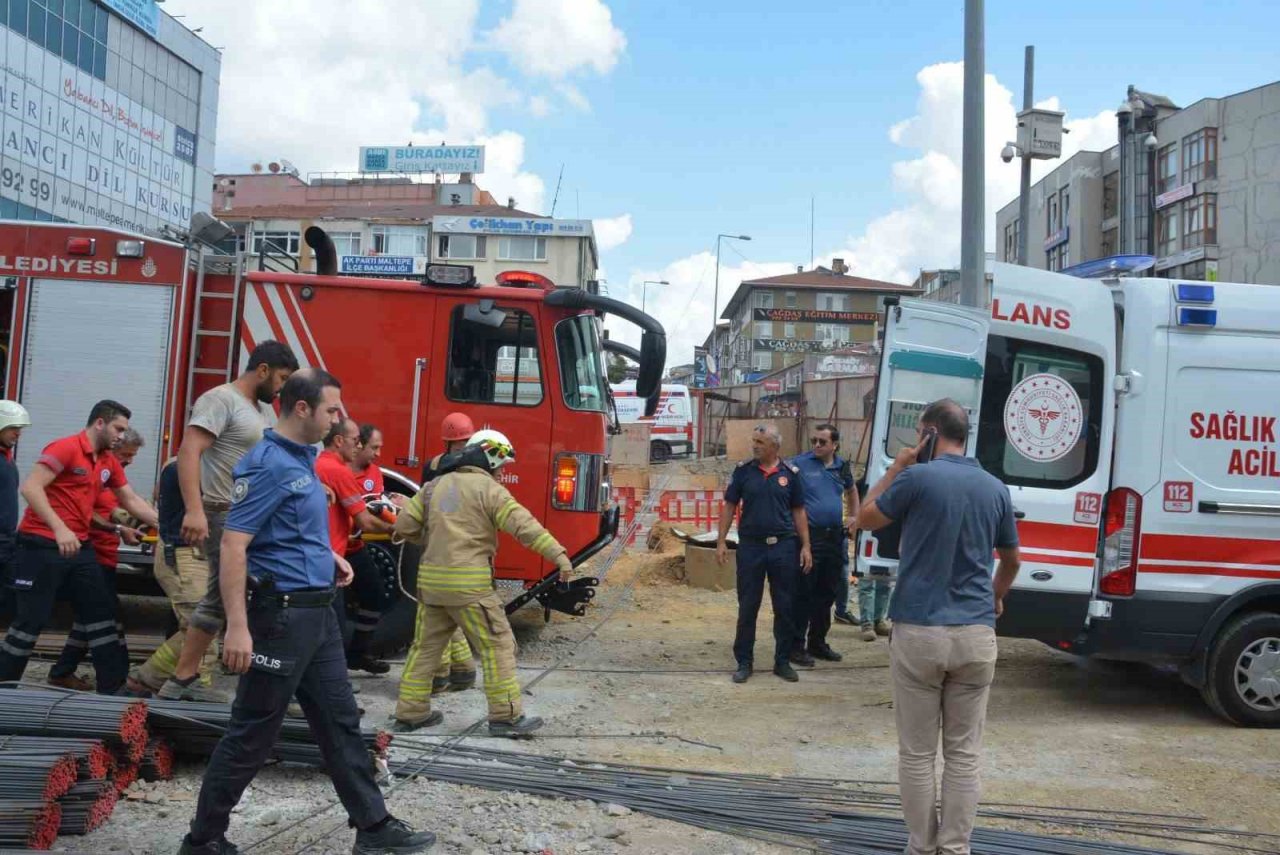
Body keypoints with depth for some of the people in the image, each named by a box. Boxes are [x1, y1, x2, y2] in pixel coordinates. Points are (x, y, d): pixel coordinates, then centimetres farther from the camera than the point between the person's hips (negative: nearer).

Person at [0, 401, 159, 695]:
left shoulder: (109, 462, 11)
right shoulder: (65, 448, -14)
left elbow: (131, 500, 17)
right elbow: (30, 487, -22)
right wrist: (59, 529, -30)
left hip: (79, 546, 8)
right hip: (43, 545, -8)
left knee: (101, 613, 6)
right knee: (31, 620, -4)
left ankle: (113, 687, 11)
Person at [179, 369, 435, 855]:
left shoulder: (304, 459, 12)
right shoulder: (267, 463, -17)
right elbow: (233, 547, -22)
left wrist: (328, 555, 11)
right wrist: (237, 628, -27)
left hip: (317, 612, 10)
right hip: (281, 614, -9)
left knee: (340, 722, 12)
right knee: (252, 734, 1)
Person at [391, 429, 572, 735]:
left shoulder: (435, 486, 13)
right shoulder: (489, 489, -5)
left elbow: (404, 526, 12)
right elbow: (525, 526, -15)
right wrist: (559, 555, -16)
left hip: (431, 580, 7)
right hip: (468, 584, -7)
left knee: (425, 647, 15)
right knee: (497, 646, 1)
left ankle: (410, 712, 21)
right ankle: (506, 716, 2)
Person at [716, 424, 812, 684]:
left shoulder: (790, 473, 2)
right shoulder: (743, 470, 1)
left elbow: (799, 512, 7)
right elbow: (729, 506, 4)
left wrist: (805, 546, 1)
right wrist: (721, 541, -2)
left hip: (783, 546, 1)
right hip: (750, 545, 0)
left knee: (785, 607, 7)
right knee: (747, 607, 5)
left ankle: (783, 661, 19)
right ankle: (744, 662, 15)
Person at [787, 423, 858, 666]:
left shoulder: (842, 466, 10)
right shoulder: (800, 463, -6)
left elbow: (851, 491, 29)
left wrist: (855, 516, 16)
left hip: (835, 537, 6)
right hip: (809, 536, -6)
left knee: (827, 593, 14)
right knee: (803, 593, -3)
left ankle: (817, 643, 25)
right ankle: (797, 646, 4)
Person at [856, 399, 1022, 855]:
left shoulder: (917, 478, -10)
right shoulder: (995, 489, 5)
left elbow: (866, 519, 6)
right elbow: (1011, 560, 20)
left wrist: (895, 468, 12)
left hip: (918, 632, -3)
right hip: (975, 635, 4)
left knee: (917, 753, 8)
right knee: (963, 754, 11)